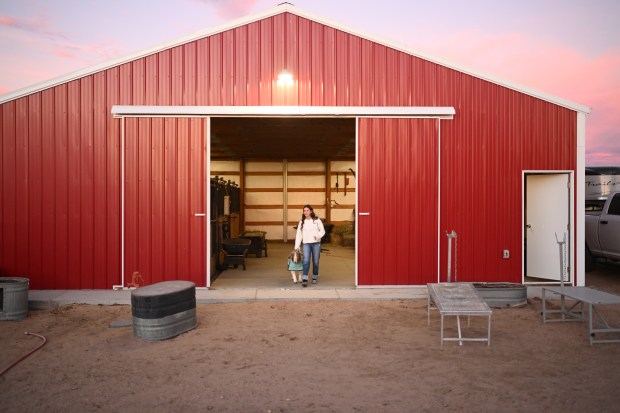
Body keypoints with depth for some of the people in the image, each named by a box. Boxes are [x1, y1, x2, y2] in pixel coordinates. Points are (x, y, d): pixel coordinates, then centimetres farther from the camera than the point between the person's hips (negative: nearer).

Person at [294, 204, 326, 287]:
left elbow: (322, 230, 2)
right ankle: (304, 279, -17)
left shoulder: (317, 220, 2)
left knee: (315, 262, 7)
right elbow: (299, 234, 6)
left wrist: (318, 235, -19)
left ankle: (315, 277, 26)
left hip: (316, 243, 0)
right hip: (306, 244, 1)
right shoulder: (301, 222, 8)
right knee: (306, 261, -14)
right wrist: (297, 246, 0)